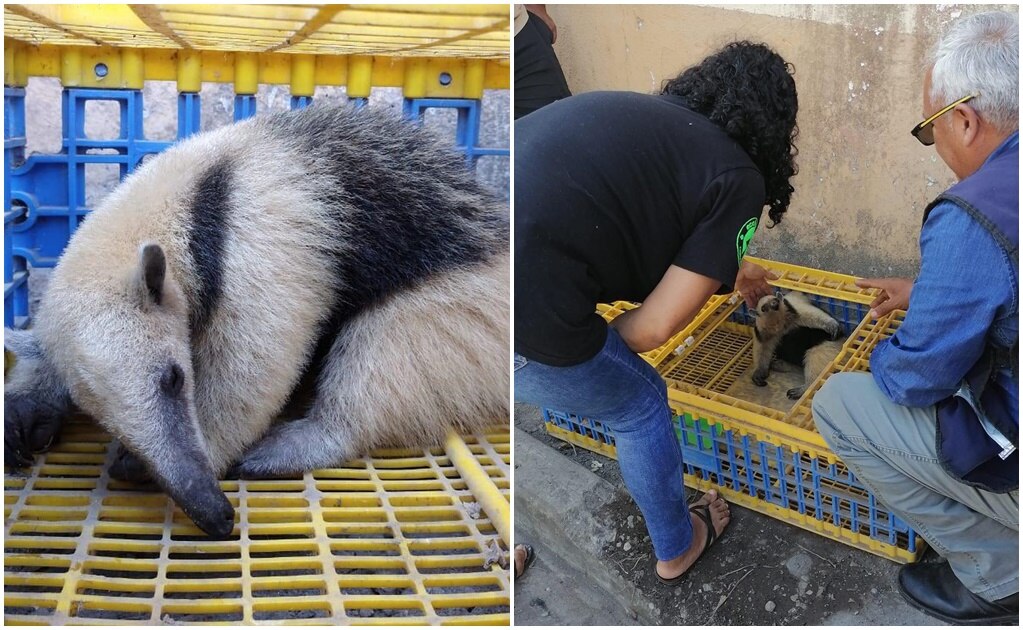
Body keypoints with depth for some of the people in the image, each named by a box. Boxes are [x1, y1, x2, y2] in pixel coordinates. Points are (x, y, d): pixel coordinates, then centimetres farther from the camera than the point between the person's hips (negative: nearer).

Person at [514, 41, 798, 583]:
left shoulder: (629, 111, 23)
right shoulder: (738, 179, 5)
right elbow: (656, 326, 1)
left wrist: (726, 273, 57)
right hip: (525, 318, -6)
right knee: (640, 408, 23)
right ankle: (677, 547, 48)